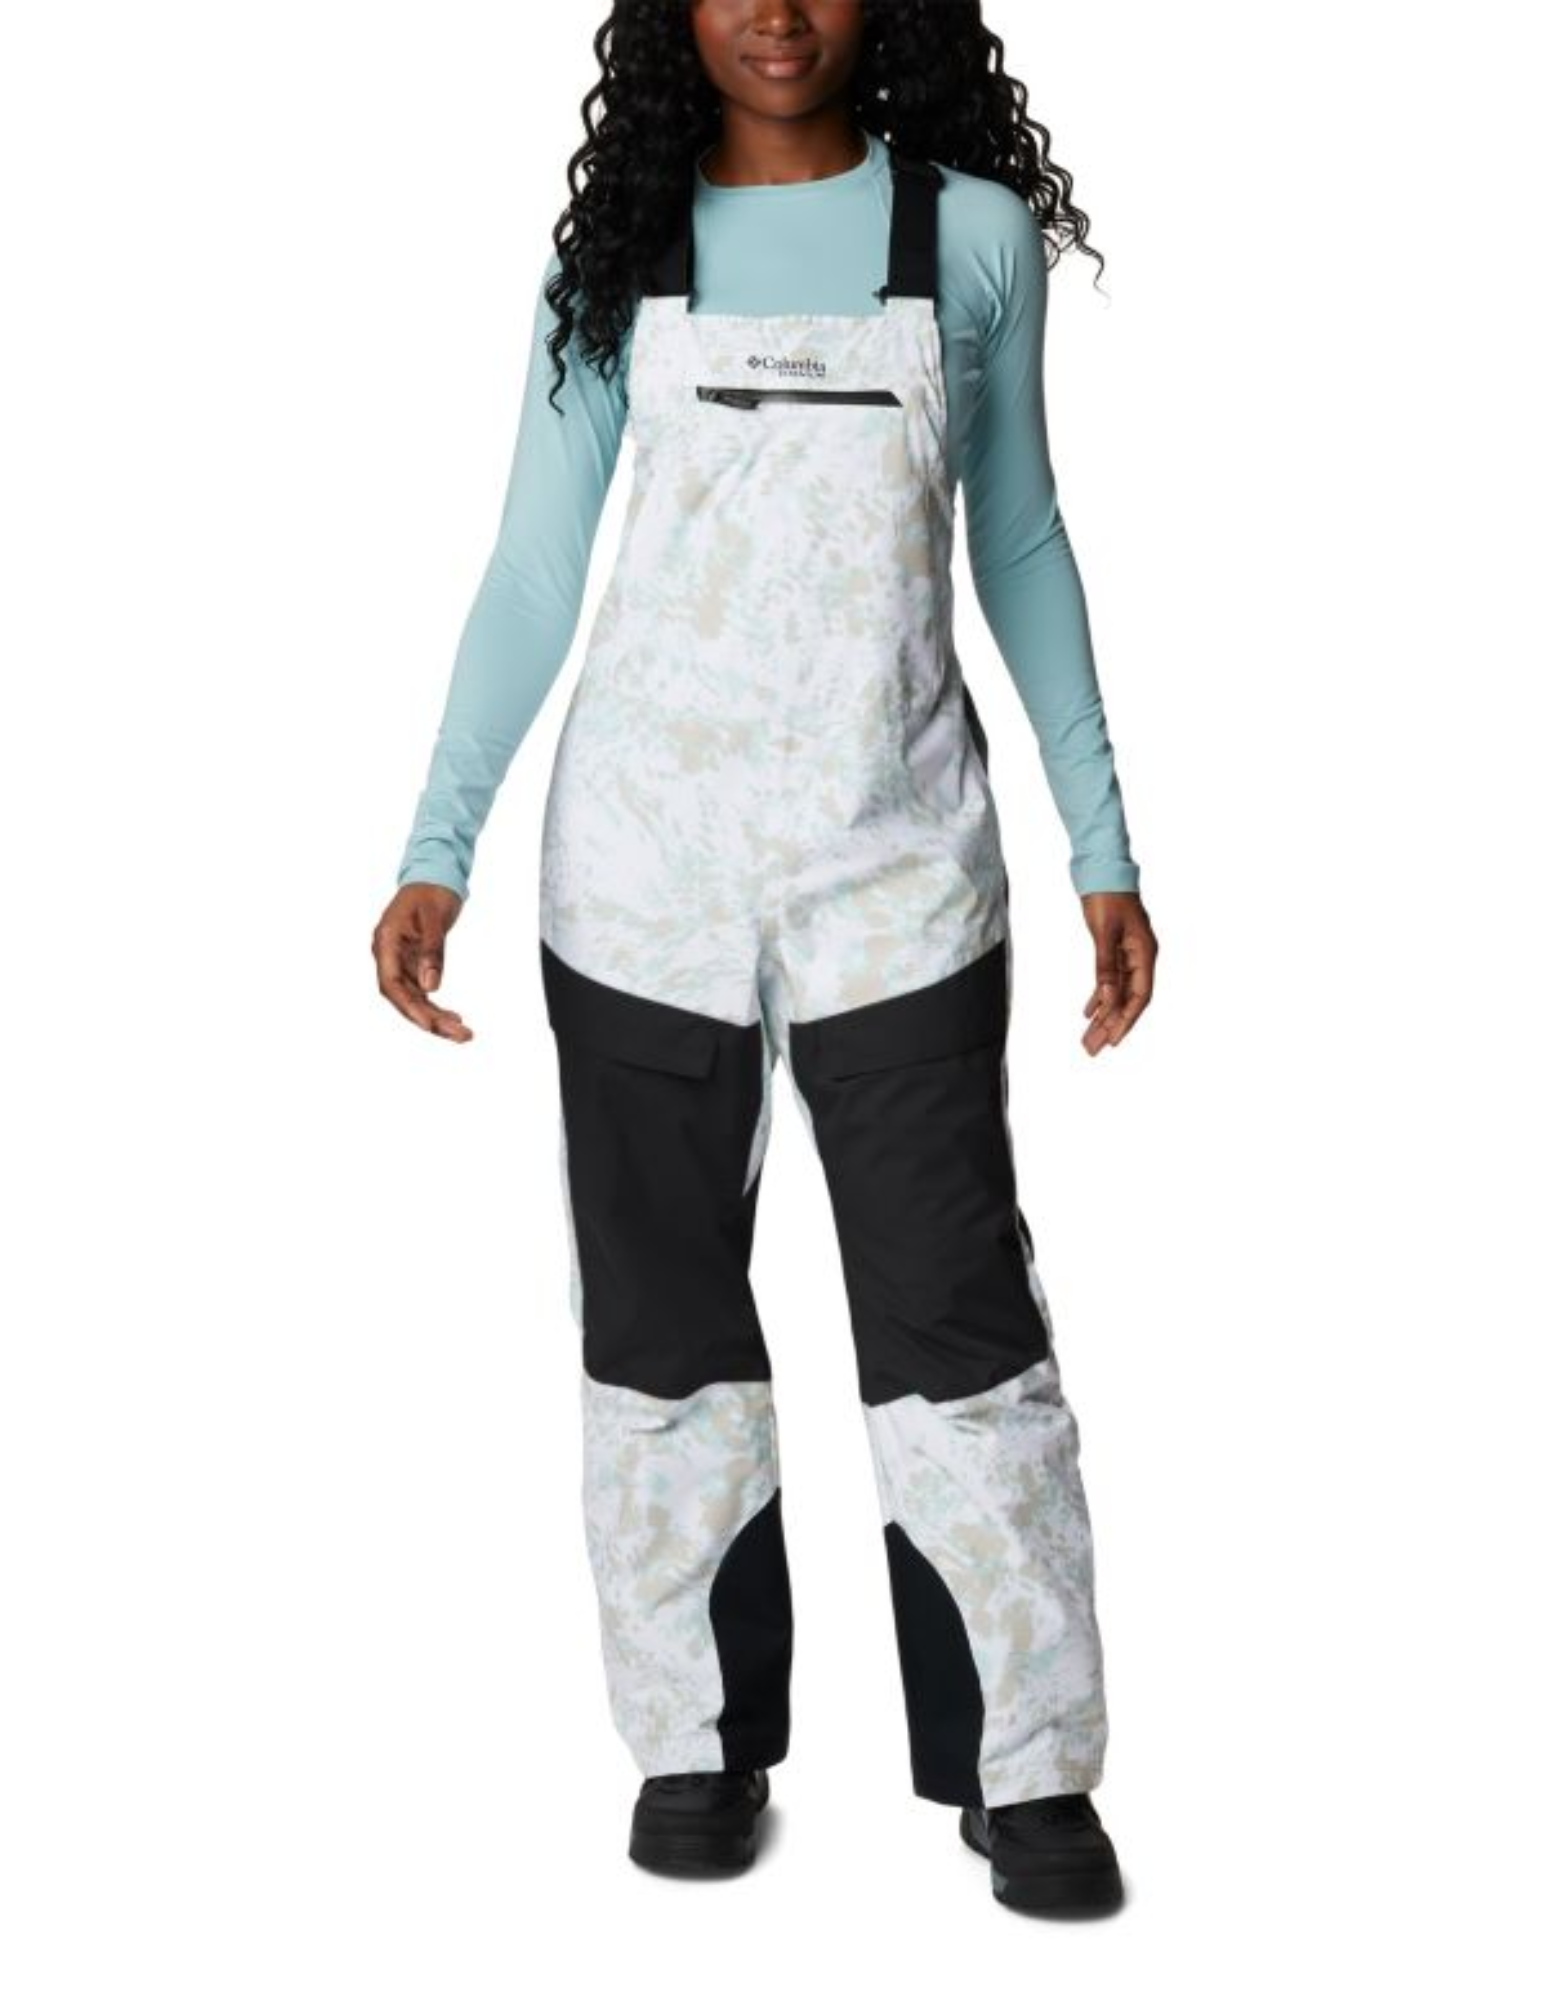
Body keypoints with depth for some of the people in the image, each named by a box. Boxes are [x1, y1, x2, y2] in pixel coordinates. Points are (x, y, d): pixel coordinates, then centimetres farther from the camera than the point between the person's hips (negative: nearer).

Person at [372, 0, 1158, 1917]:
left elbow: (1018, 544, 9)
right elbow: (536, 568, 5)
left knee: (955, 1307, -1)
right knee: (663, 1309, 7)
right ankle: (698, 1739, 21)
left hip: (898, 860, -1)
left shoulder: (972, 232, 3)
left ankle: (1026, 1766, 12)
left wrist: (1103, 847, 6)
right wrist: (437, 848, -3)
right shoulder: (619, 245, 4)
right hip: (645, 856, 1)